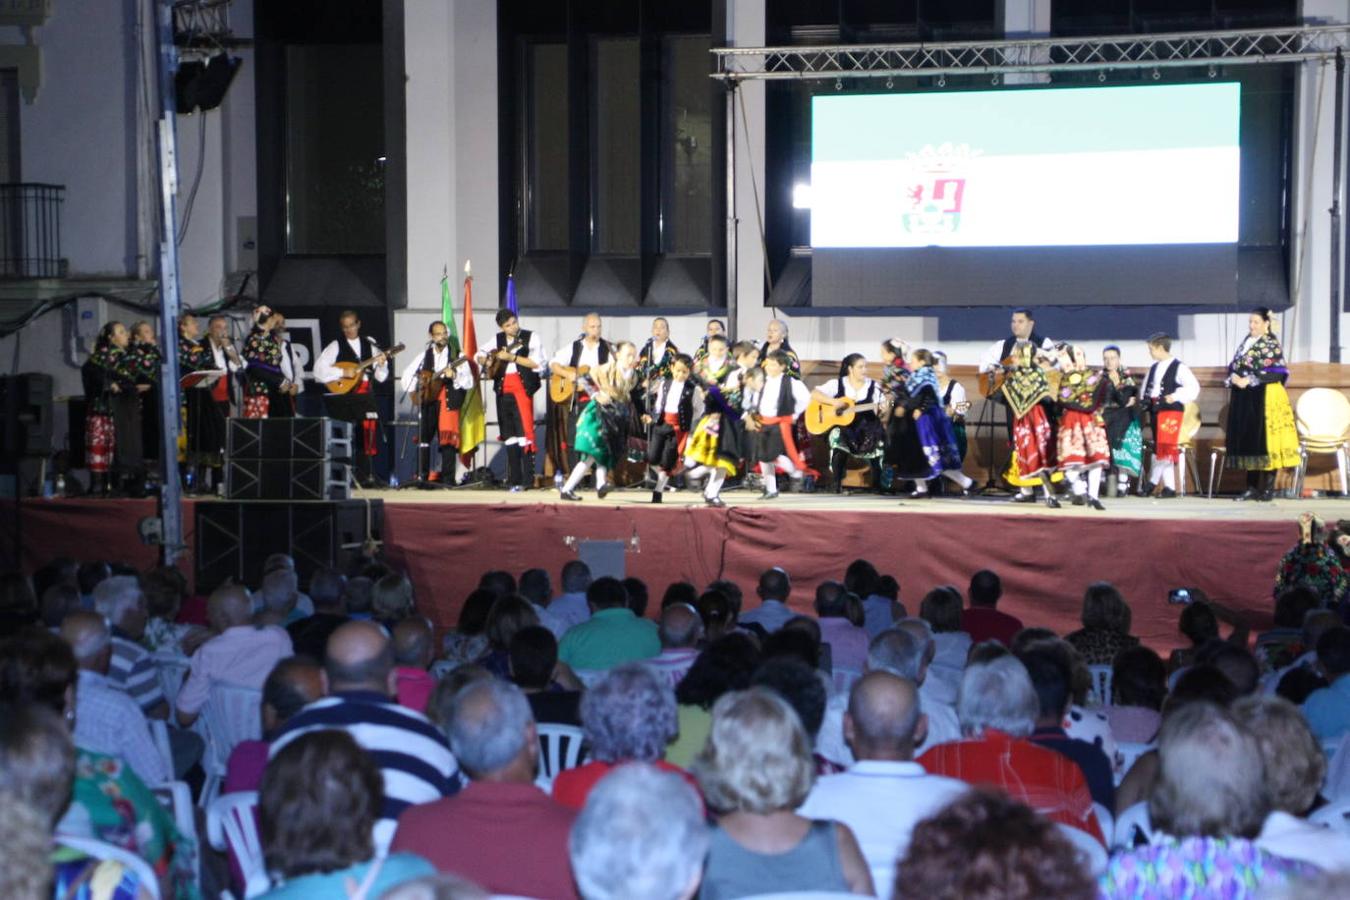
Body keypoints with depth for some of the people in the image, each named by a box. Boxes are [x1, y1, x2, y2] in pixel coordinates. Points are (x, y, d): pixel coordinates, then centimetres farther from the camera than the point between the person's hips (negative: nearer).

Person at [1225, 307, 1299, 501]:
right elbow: (1233, 366, 16)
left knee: (1265, 440, -6)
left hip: (1265, 398, -7)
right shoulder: (1246, 342, 17)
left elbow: (1276, 373, -12)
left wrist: (1250, 380, -18)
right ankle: (1252, 487, 10)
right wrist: (1233, 377, -6)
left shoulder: (1272, 344, -4)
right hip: (1244, 399, 7)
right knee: (1247, 441, 6)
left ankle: (1268, 488, -3)